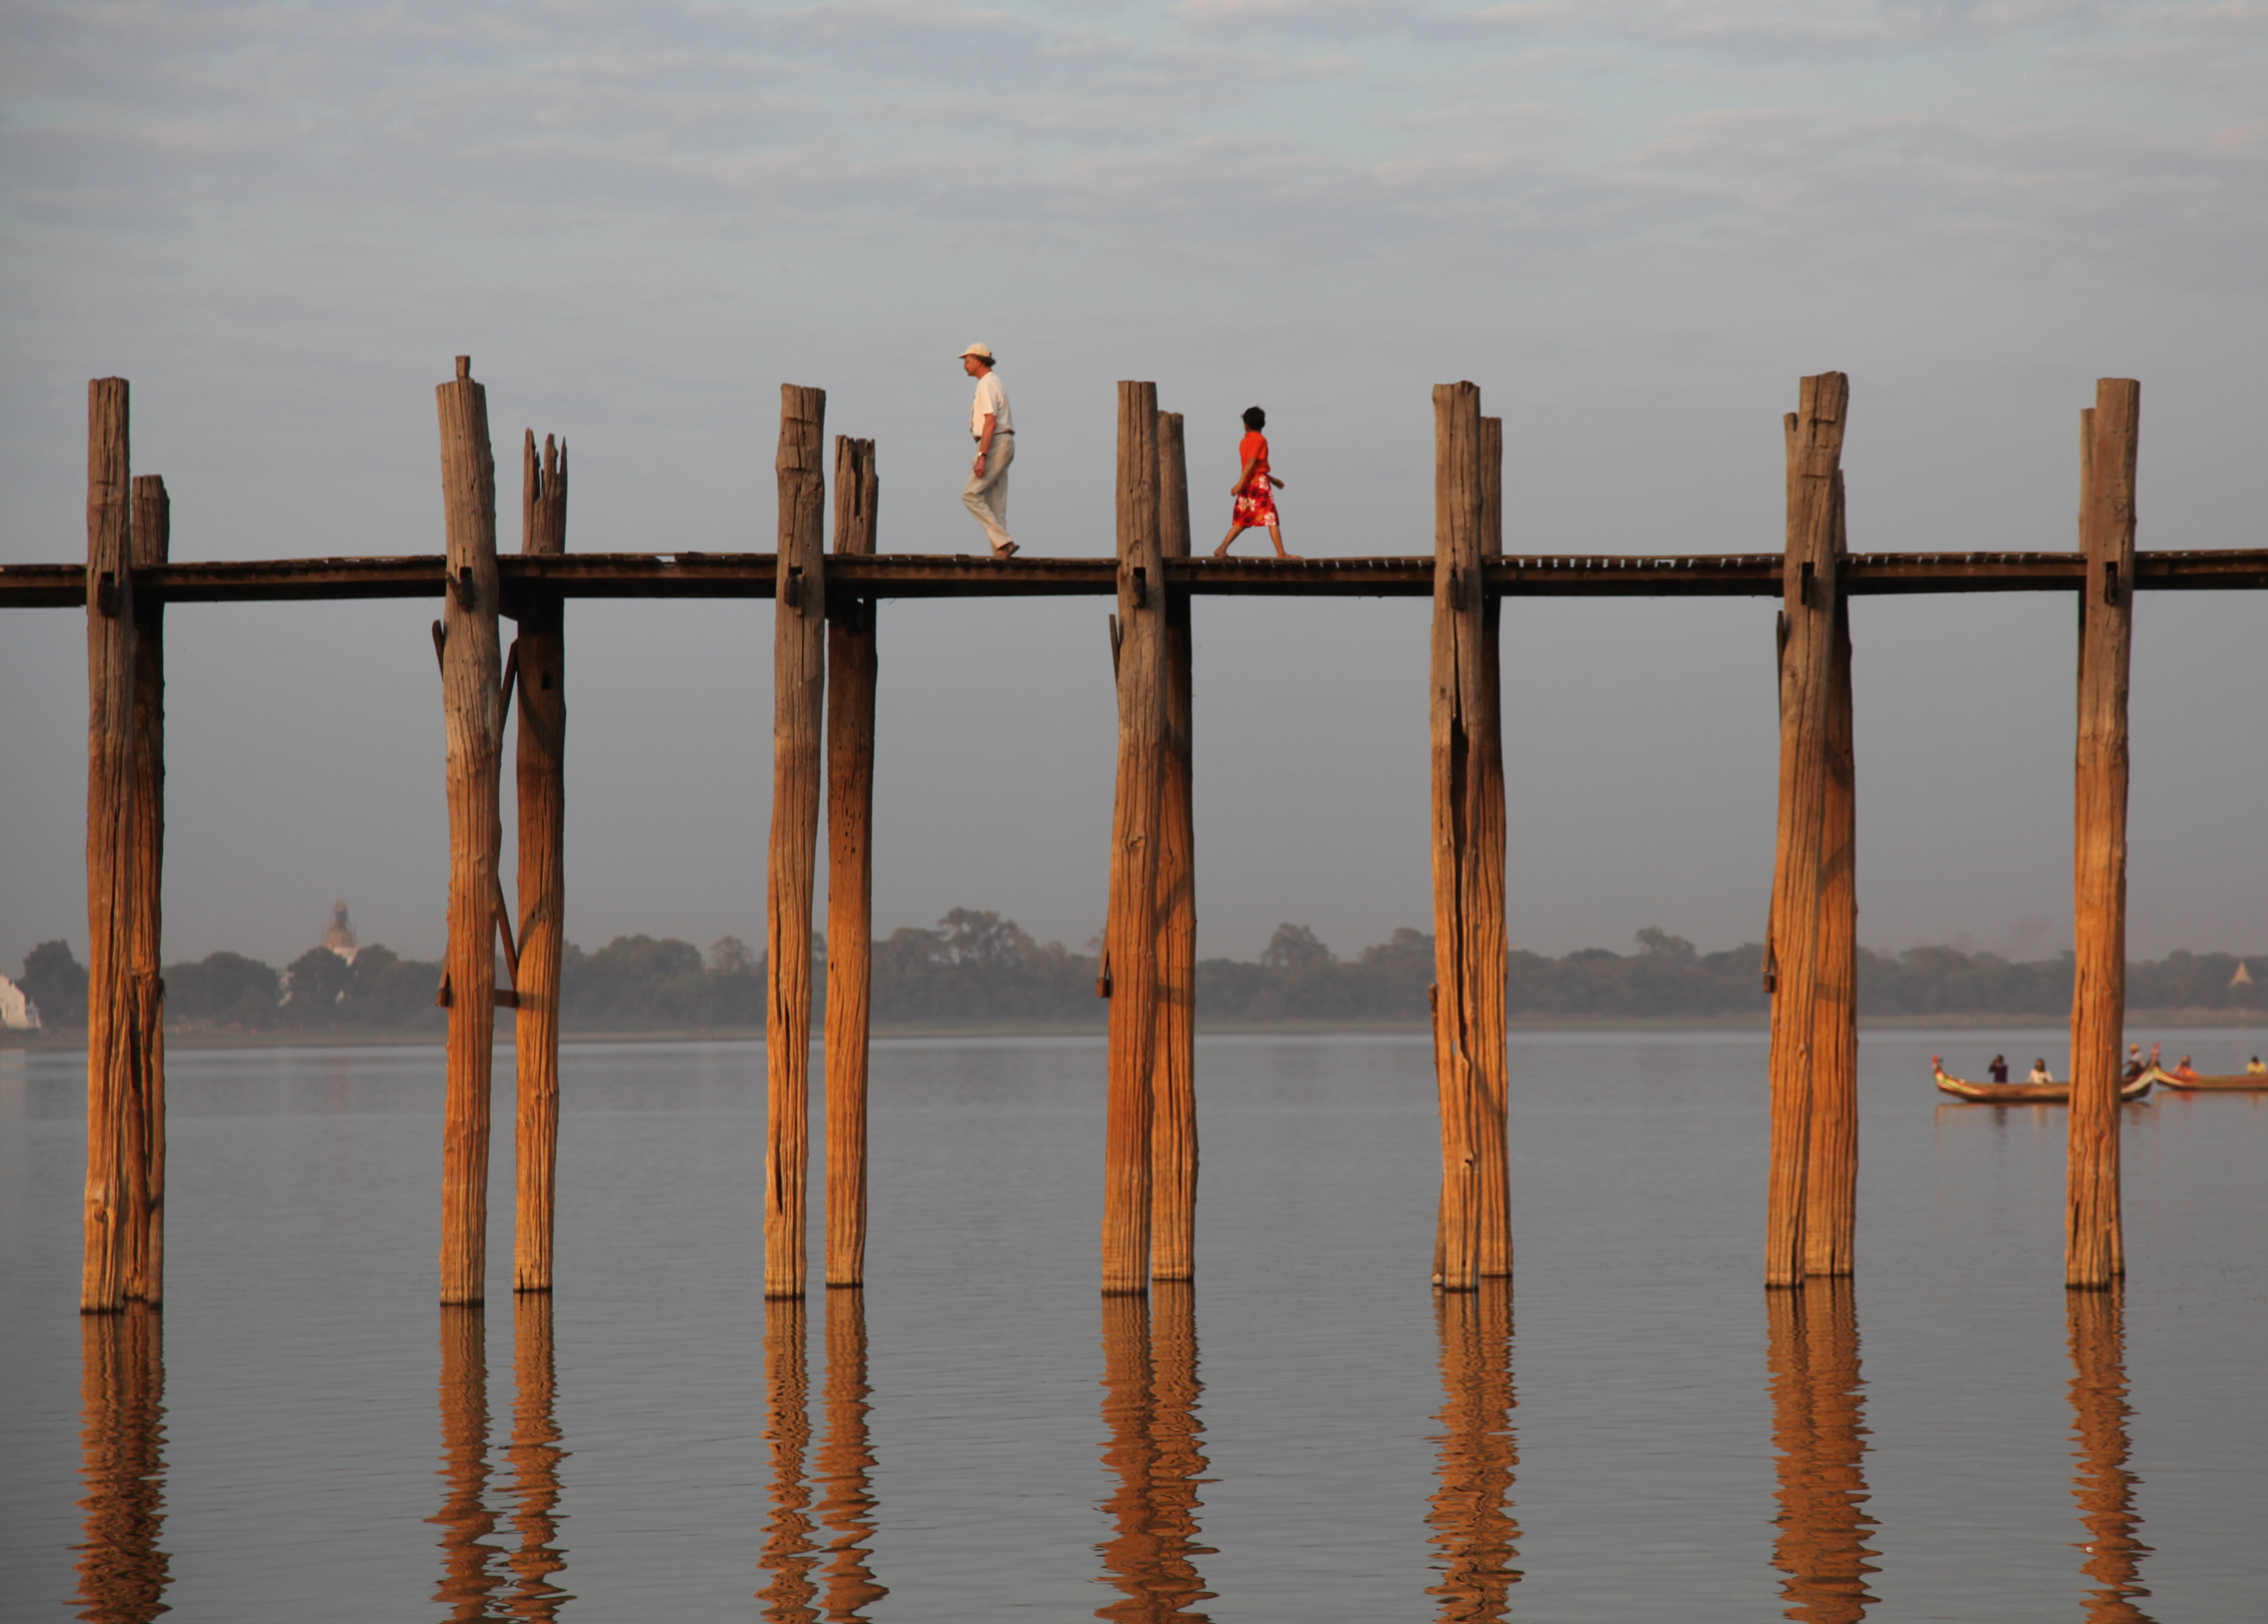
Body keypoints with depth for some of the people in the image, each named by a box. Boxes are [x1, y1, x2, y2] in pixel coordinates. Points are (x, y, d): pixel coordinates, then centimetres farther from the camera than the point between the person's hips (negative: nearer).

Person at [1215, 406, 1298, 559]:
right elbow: (1251, 462, -18)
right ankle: (1281, 553, -8)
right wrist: (1241, 483, -23)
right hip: (1259, 483, -7)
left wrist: (1273, 479, 28)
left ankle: (1221, 549, -1)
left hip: (1247, 484, 7)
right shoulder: (1260, 440, -7)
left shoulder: (1244, 441, 14)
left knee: (1241, 521, 8)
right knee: (1271, 519, -5)